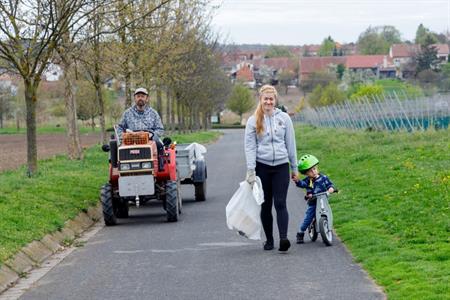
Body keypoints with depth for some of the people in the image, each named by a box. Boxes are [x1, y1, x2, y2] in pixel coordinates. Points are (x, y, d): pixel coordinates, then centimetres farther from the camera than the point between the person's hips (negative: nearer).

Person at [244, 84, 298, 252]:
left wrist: (294, 168, 11)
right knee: (266, 205, 6)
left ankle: (283, 238, -20)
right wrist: (250, 170, -9)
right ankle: (269, 239, 15)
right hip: (262, 166, 0)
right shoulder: (253, 121, 3)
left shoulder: (284, 118, 6)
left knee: (280, 203, -11)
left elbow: (291, 144, 10)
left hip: (281, 166, 0)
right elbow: (250, 147, 0)